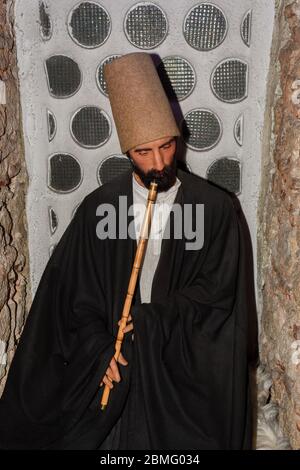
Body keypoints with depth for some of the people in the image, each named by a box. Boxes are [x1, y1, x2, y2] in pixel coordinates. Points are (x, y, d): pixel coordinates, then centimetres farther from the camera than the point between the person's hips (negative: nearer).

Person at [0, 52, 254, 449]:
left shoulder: (215, 208, -11)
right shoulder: (98, 207, -7)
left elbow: (217, 292, -11)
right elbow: (75, 291, -2)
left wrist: (150, 320, -16)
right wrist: (101, 350, -11)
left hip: (185, 362, -1)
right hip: (113, 358, 1)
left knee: (179, 437, 12)